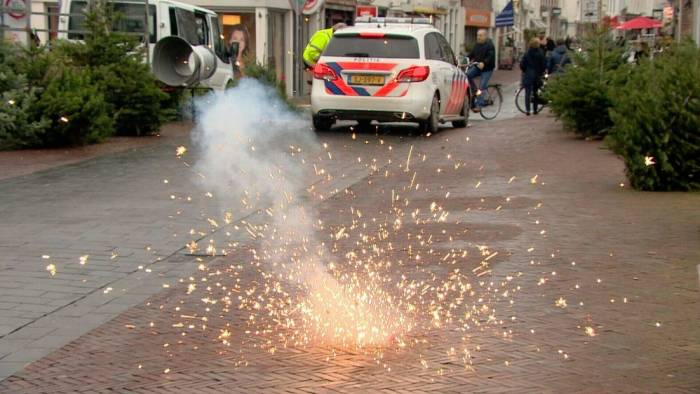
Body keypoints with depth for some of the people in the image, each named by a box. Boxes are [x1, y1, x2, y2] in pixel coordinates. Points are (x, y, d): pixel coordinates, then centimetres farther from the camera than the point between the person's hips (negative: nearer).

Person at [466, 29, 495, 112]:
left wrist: (484, 63, -42)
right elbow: (472, 54, 12)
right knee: (467, 75, -18)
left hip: (487, 69, -6)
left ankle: (479, 105, -9)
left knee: (482, 87, -11)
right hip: (477, 67, 6)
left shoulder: (489, 45, -13)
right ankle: (475, 91, 0)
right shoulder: (477, 45, 10)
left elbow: (491, 57, -25)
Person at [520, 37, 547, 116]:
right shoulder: (541, 53, -5)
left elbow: (522, 64, -5)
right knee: (535, 92, 14)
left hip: (528, 75, -2)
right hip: (537, 75, 2)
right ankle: (535, 110, 17)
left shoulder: (527, 53, -7)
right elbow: (543, 65, -2)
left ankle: (527, 110, -11)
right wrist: (541, 73, 14)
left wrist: (524, 71, 13)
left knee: (528, 93, -1)